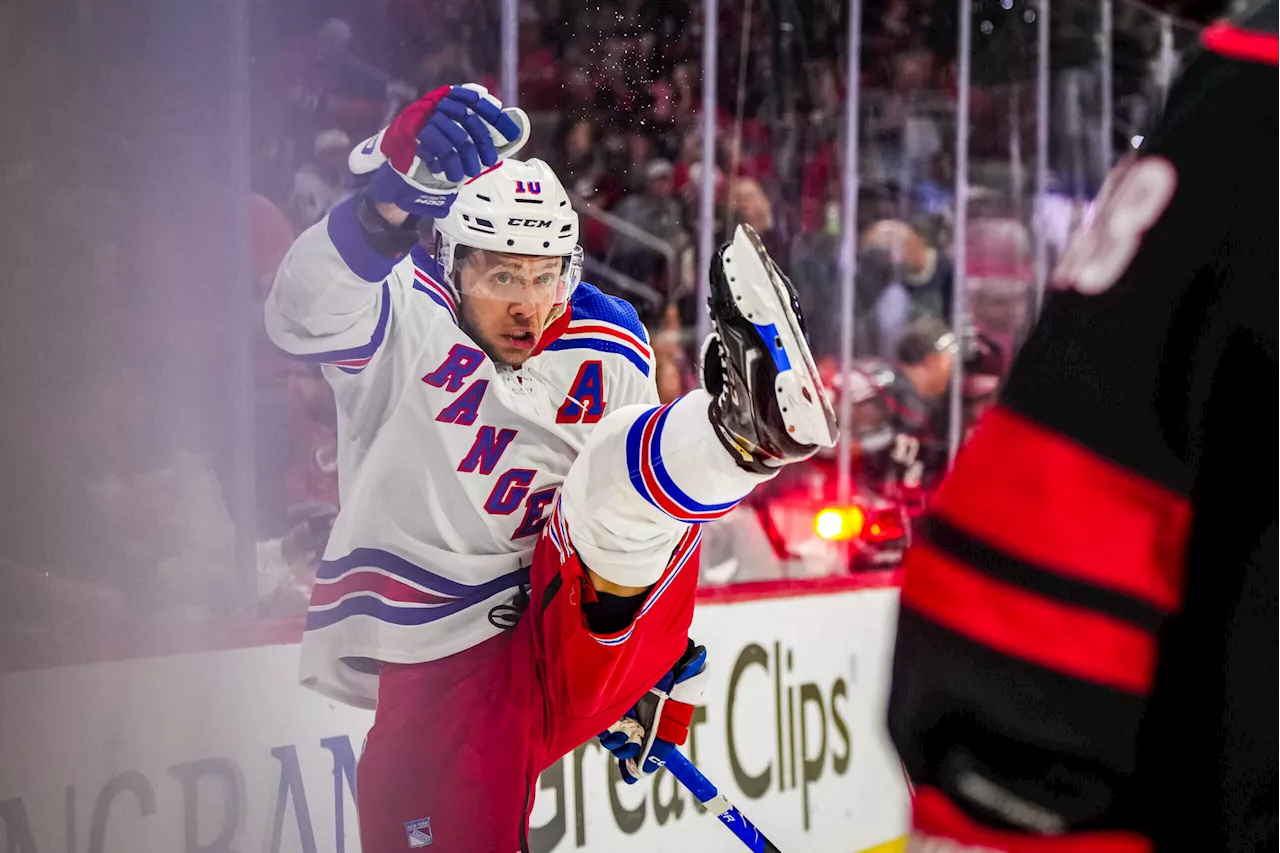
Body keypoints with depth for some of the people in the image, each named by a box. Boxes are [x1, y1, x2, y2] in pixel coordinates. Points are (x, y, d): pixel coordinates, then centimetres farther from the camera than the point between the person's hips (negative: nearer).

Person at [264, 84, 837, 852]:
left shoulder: (608, 358, 6)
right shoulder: (404, 317, -6)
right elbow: (304, 316, -29)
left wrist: (669, 672, 15)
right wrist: (393, 197, -47)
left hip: (579, 636, 2)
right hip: (431, 684, -1)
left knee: (614, 479, -23)